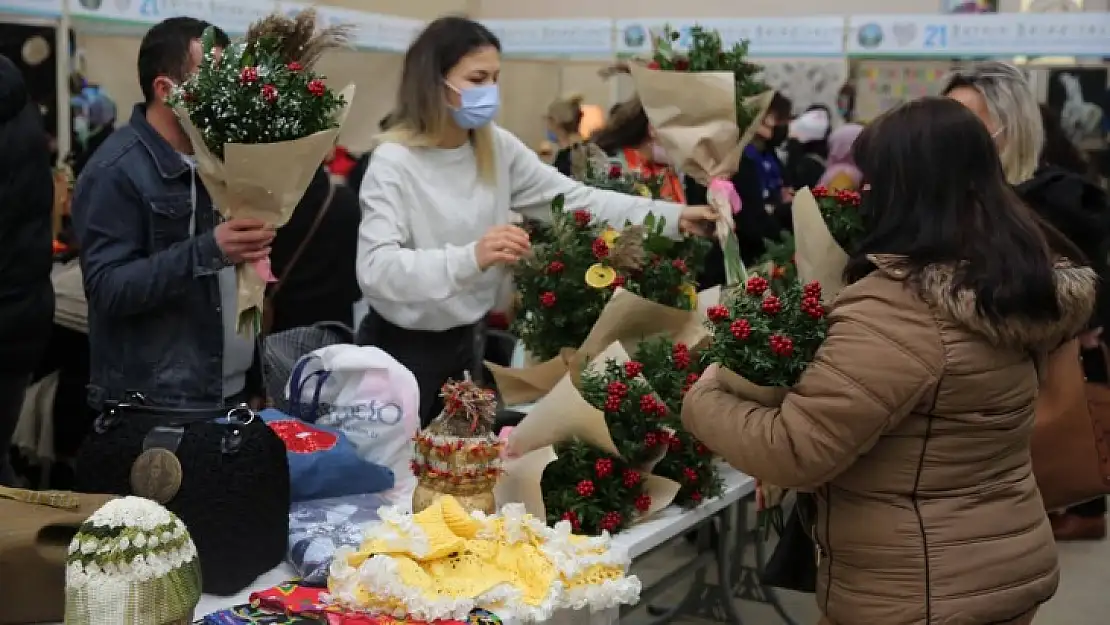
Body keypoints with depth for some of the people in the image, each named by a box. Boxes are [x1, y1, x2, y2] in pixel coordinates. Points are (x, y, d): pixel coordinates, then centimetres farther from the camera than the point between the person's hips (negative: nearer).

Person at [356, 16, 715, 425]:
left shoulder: (497, 148, -1)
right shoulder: (394, 161, -20)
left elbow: (575, 198, -4)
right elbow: (375, 268, -31)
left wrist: (672, 217, -14)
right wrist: (470, 258, -45)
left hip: (467, 339, 6)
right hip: (403, 347, -6)